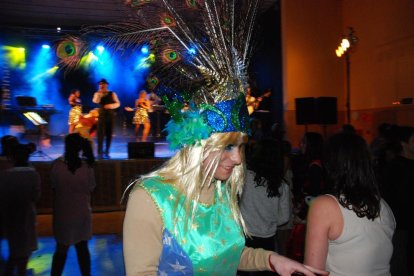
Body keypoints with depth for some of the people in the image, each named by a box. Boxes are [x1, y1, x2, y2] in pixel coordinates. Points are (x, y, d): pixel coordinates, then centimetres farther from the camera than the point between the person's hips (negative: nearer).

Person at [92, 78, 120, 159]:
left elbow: (117, 103, 0)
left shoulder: (112, 93, 7)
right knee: (100, 134, -6)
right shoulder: (97, 94, 8)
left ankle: (106, 152, 13)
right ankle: (100, 152, -1)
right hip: (101, 115, 0)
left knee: (109, 134, 4)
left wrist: (111, 106, -15)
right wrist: (99, 93, -16)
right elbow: (96, 101, -12)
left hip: (110, 115, 1)